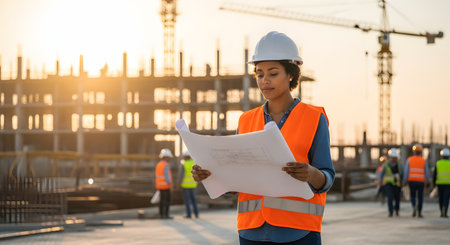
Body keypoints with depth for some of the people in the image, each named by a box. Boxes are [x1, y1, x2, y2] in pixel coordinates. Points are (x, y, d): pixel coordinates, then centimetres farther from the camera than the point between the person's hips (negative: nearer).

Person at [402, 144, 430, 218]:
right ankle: (419, 213, 5)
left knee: (412, 196, 15)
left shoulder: (409, 160, -1)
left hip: (412, 181, 0)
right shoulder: (424, 161, 0)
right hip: (421, 181, 0)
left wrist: (404, 181, 3)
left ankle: (414, 207, -12)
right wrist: (427, 182, 10)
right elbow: (427, 173, -1)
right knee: (420, 197, 8)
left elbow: (406, 171, -4)